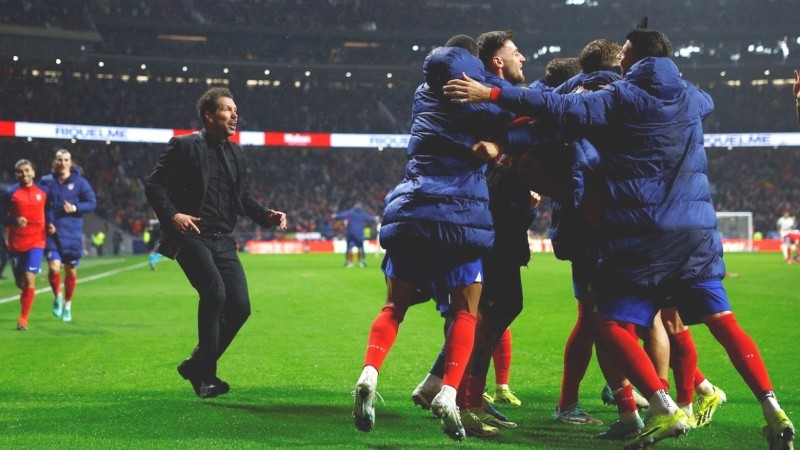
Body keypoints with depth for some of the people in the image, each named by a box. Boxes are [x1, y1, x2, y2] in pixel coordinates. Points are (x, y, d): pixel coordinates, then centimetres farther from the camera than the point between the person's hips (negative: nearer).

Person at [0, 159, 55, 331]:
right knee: (20, 281, 9)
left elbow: (48, 211, 18)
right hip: (16, 244, 1)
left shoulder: (43, 192, 5)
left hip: (36, 242, -1)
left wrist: (50, 225, 0)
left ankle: (23, 319, -8)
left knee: (29, 279, -13)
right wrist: (14, 221, -19)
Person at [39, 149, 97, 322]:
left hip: (73, 233, 0)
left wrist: (75, 208, -18)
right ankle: (57, 297, 12)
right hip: (52, 232, 0)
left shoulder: (79, 182, 0)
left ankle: (67, 305, 27)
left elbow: (92, 203, -2)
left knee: (71, 271, 7)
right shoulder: (47, 181, 4)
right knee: (54, 267, -16)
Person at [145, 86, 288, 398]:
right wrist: (172, 214, -20)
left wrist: (266, 215, 3)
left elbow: (244, 198, 21)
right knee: (215, 293, -25)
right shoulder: (184, 146, -2)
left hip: (223, 241, 7)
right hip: (191, 236, -7)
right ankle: (206, 374, -12)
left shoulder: (237, 154, 17)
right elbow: (154, 185, -4)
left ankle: (197, 365, 16)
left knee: (240, 306, -3)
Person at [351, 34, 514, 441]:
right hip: (458, 214, -4)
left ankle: (369, 374, -13)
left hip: (408, 209, 4)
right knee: (466, 309, 6)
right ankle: (449, 393, -10)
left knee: (395, 305, 10)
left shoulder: (425, 95, 19)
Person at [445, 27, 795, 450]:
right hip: (697, 229, 6)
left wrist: (491, 94, -9)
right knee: (723, 321, 8)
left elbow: (562, 107, -11)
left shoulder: (624, 97, -3)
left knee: (614, 325, 1)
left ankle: (665, 409, -11)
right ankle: (773, 411, 0)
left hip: (643, 235, -6)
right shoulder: (692, 99, 14)